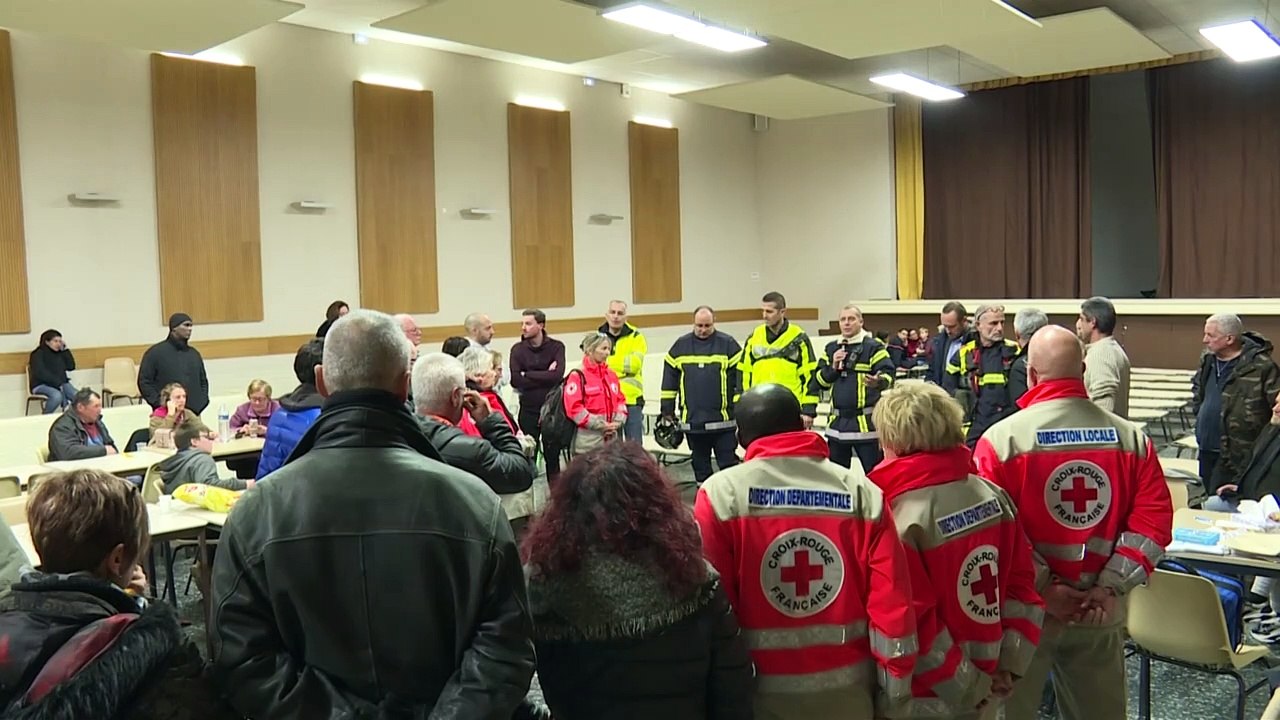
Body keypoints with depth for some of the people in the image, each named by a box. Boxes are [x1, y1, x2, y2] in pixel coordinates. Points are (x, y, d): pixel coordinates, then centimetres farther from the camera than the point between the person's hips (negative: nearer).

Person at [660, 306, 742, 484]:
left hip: (722, 419, -3)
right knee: (700, 463, 14)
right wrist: (667, 409, 9)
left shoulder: (728, 344, -4)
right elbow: (669, 378, 10)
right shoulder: (681, 345, 5)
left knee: (728, 462, 2)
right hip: (692, 419, 3)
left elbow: (741, 375, -5)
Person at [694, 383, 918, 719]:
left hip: (761, 687, -2)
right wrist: (897, 681, 7)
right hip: (846, 684, 2)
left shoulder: (721, 495, -11)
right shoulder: (861, 492, -5)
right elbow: (891, 597, -5)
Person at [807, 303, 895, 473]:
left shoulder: (873, 347, -5)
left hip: (866, 421, -5)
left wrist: (879, 382, -36)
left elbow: (889, 375, -14)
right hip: (837, 421, 5)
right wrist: (833, 367, -8)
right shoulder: (831, 348, 11)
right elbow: (820, 382, 10)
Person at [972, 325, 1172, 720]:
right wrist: (1112, 587, -6)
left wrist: (1041, 587, -12)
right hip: (1100, 609, 4)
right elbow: (1154, 519, -4)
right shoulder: (1131, 438, 0)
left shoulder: (1003, 437, -12)